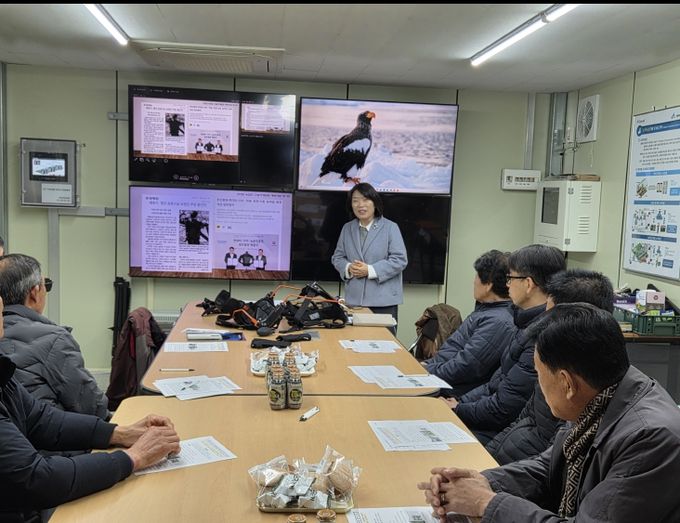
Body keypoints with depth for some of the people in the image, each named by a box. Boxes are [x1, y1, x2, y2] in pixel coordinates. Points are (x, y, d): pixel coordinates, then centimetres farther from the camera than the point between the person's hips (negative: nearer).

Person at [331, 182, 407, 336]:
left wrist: (370, 270, -15)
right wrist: (348, 268, -8)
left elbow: (400, 260, -8)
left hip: (383, 300, -4)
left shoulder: (390, 228, -2)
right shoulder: (347, 228, 12)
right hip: (354, 299, 4)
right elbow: (337, 257, 15)